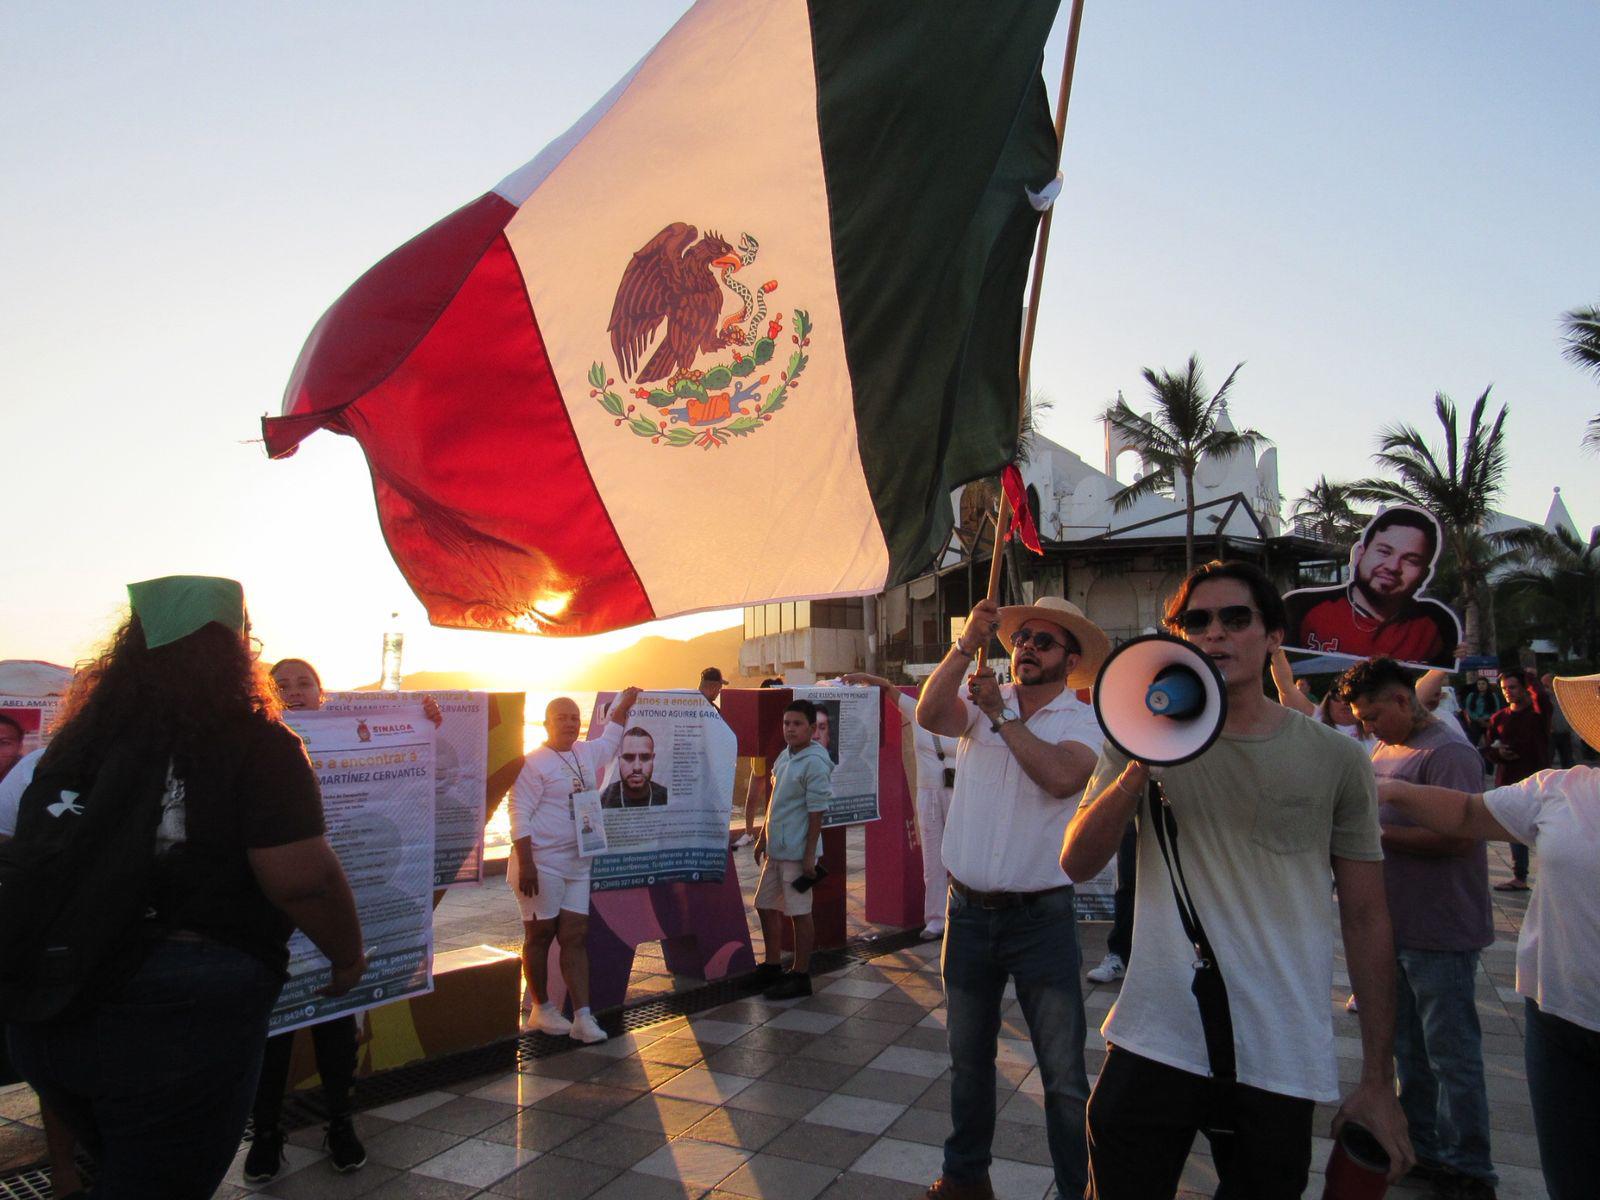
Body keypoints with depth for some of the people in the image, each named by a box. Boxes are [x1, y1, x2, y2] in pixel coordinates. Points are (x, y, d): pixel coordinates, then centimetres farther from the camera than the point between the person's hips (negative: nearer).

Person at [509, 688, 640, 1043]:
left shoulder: (587, 753, 11)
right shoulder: (533, 763, -10)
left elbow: (611, 737, 34)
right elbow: (519, 815, -14)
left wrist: (624, 703, 28)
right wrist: (525, 865, -20)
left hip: (578, 864, 6)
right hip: (541, 863, -6)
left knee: (575, 937, 4)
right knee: (540, 935, 6)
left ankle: (582, 1017, 4)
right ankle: (539, 1009, 22)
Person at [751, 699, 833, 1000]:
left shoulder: (815, 763, -16)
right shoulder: (785, 755, 9)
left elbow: (817, 811, -17)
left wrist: (810, 854, -18)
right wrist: (763, 837, 20)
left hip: (796, 851, -9)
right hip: (776, 848, 9)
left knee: (799, 912, 2)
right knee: (765, 905, 17)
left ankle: (800, 976, 14)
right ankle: (772, 966, 32)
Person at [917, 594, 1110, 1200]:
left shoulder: (1083, 720, -4)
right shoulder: (980, 702, 3)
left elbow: (1062, 775, -25)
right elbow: (929, 714, -18)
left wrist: (1002, 717, -18)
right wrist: (968, 643, -23)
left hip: (1041, 916, -3)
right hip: (969, 912, 3)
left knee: (1064, 1075, 2)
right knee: (968, 1060, 20)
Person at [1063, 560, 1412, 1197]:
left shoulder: (1335, 757, -1)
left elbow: (1366, 916, 3)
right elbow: (1076, 862, -7)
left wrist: (1378, 1080, 4)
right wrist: (1141, 766, -21)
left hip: (1283, 1059, 0)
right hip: (1153, 1044, 0)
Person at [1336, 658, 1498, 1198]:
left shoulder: (1449, 752, -16)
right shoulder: (1385, 750, 12)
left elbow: (1459, 835, -26)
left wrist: (1374, 832, -21)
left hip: (1440, 932, -9)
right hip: (1395, 926, 9)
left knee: (1451, 1053, 3)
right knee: (1409, 1050, 18)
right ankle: (1422, 1150, 31)